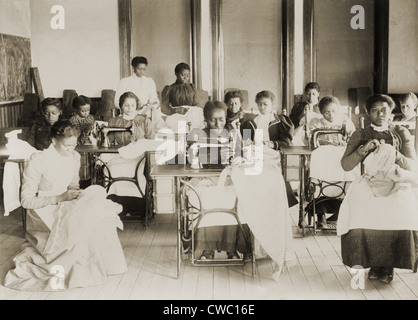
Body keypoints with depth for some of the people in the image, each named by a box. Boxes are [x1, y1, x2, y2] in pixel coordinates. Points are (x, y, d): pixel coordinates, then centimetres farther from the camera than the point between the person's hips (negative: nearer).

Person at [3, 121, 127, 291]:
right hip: (43, 212, -6)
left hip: (65, 207, 7)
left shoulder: (74, 157, 2)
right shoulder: (38, 161, -17)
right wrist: (60, 198, -24)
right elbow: (26, 201, -15)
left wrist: (76, 192, -7)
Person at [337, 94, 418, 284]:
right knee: (359, 211, -32)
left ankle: (388, 265, -14)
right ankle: (372, 263, -14)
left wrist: (393, 154, -15)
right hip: (369, 183, 0)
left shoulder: (401, 133, 11)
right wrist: (363, 149, -14)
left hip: (396, 184, 0)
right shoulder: (360, 135, 10)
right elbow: (345, 165, 1)